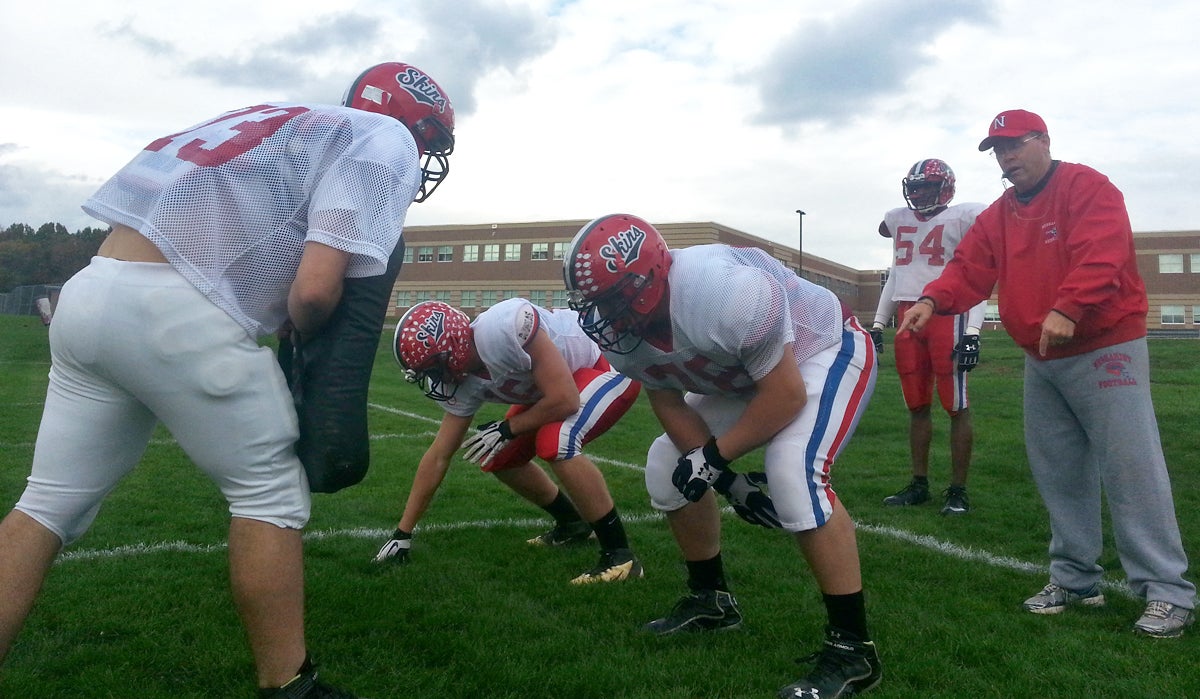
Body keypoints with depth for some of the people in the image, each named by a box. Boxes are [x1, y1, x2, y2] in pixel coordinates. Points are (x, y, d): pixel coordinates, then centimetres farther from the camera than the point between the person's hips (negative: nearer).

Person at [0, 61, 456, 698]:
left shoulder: (288, 125, 27)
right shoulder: (386, 140, 2)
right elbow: (315, 288, -11)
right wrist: (306, 334, 8)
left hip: (88, 290, 8)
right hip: (178, 310, -8)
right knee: (272, 493, 7)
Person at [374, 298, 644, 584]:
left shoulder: (503, 328, -35)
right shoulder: (464, 384, -8)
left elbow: (565, 400, -32)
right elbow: (439, 456, 0)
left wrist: (506, 430, -17)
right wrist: (402, 533, 5)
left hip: (612, 365, -8)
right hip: (567, 378, 8)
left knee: (555, 442, -31)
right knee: (500, 459, 7)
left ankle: (620, 555, -17)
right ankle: (573, 523, 28)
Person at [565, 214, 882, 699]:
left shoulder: (724, 291, -40)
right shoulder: (622, 329, -17)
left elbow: (786, 394, -30)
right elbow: (670, 405, -5)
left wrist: (715, 457, -24)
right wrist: (728, 480, -14)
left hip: (826, 350, -8)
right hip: (743, 374, 8)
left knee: (793, 476, -30)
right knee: (670, 467, 4)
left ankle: (852, 648, -15)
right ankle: (710, 600, 24)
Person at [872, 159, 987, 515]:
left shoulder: (964, 218, -3)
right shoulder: (899, 221, 15)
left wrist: (972, 331, -14)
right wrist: (878, 324, 20)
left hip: (948, 316, -6)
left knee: (957, 407, -1)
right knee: (917, 406, 11)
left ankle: (958, 490, 7)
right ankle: (919, 484, 20)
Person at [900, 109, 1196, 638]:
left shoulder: (1088, 189, -11)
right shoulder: (997, 216, 11)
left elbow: (1100, 257, -25)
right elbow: (969, 268, 0)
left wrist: (1066, 310, -40)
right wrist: (933, 300, -19)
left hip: (1105, 351, -7)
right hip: (1040, 361, 8)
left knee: (1130, 469, -7)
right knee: (1058, 475, 13)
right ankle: (1074, 580, 25)